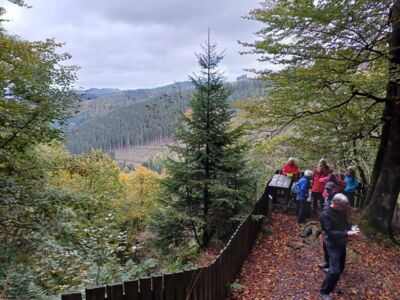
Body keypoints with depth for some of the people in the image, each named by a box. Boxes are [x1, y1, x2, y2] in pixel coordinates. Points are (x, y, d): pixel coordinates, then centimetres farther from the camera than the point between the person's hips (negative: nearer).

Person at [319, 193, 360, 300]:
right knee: (335, 271, -10)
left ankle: (331, 285, 40)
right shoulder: (325, 215, -24)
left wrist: (352, 228, -8)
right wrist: (347, 234, -32)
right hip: (332, 246, -8)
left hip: (342, 244, 8)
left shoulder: (341, 211, -2)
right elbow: (330, 232, -27)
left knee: (340, 268, 19)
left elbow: (346, 223, 13)